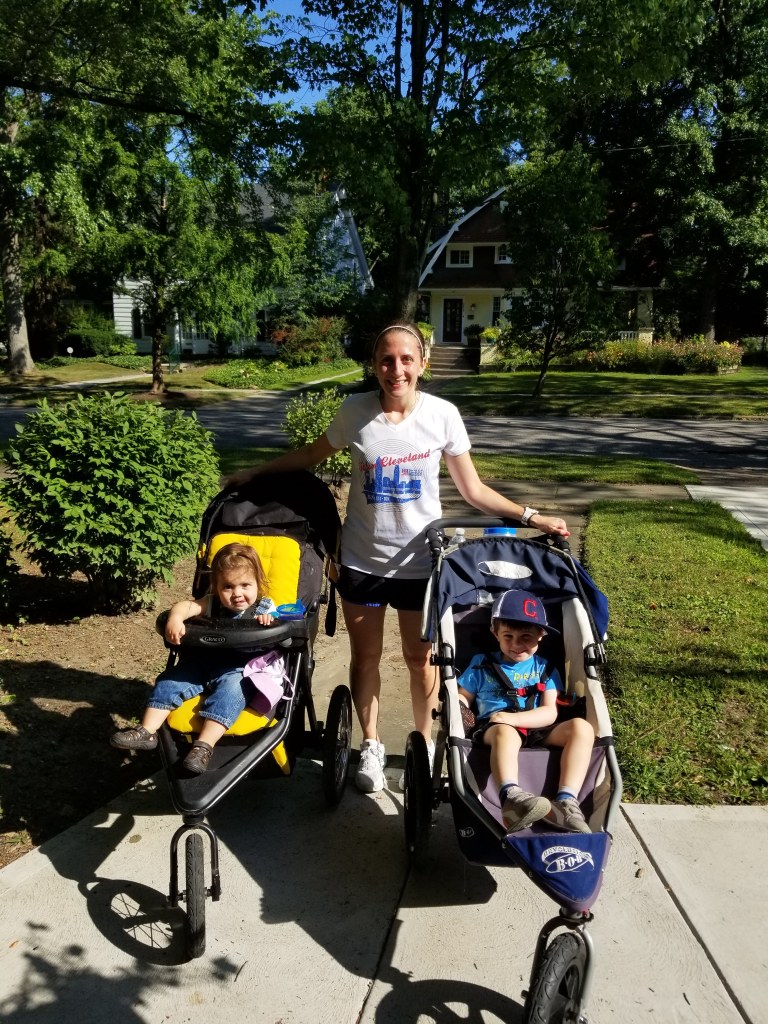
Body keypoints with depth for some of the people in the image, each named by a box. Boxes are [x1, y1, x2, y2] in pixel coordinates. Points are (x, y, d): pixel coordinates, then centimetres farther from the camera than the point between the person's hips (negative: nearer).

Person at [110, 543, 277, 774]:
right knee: (171, 678, -8)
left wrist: (267, 622, -33)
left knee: (229, 687, -33)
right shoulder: (212, 604, 9)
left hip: (238, 670, -5)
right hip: (203, 663, 5)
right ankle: (147, 732, -3)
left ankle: (204, 745, -38)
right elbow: (186, 606, -6)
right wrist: (175, 619, -28)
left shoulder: (265, 608, 1)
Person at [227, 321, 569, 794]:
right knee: (365, 656, 15)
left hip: (418, 560, -1)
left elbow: (473, 489, -4)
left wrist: (530, 516, -9)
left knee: (420, 659, 13)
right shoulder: (355, 411, -10)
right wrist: (255, 473, 12)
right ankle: (371, 745, 37)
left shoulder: (442, 414, -12)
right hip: (362, 559, 1)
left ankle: (426, 743, 37)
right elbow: (313, 454, 9)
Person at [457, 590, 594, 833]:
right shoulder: (481, 664, 16)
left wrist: (514, 718, -16)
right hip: (492, 729, -2)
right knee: (506, 732, -39)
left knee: (581, 728, -24)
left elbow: (550, 713, 2)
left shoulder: (545, 670, 16)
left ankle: (566, 802, -35)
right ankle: (511, 798, -61)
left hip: (537, 732, 3)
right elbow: (462, 697, 15)